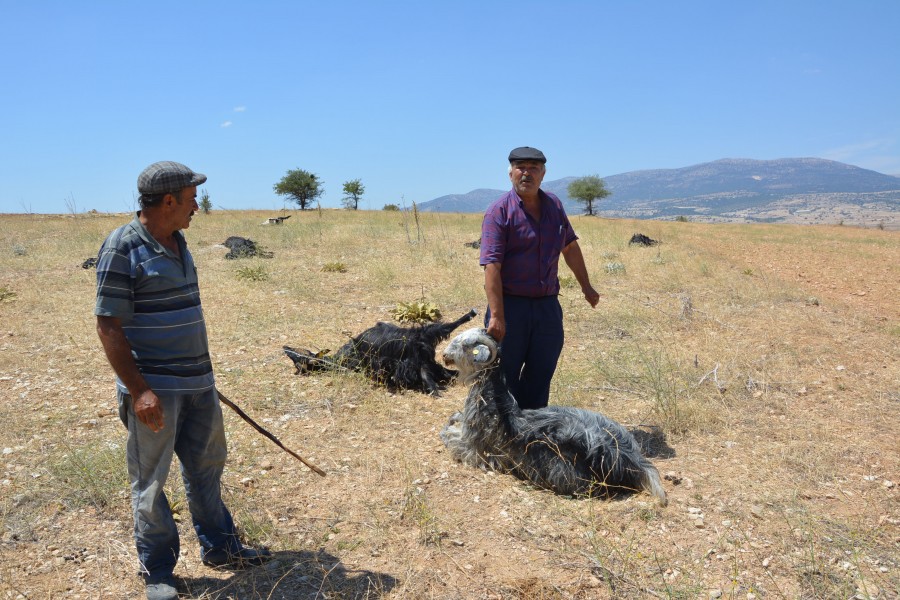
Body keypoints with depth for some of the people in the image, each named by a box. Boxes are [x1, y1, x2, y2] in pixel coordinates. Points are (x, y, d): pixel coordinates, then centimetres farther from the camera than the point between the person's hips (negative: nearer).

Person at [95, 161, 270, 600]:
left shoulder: (177, 241, 9)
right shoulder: (122, 247, -15)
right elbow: (108, 326, -16)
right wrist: (137, 390, -21)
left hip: (198, 383, 8)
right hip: (153, 390, -8)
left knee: (206, 468, 18)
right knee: (150, 482, 8)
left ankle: (218, 547, 35)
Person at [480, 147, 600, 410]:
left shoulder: (553, 205, 8)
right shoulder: (499, 211, -10)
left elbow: (570, 247, 21)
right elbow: (492, 266, -18)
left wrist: (586, 287, 25)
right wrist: (496, 316, -25)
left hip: (548, 306, 5)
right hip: (510, 305, -5)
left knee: (540, 377, 12)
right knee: (504, 378, 5)